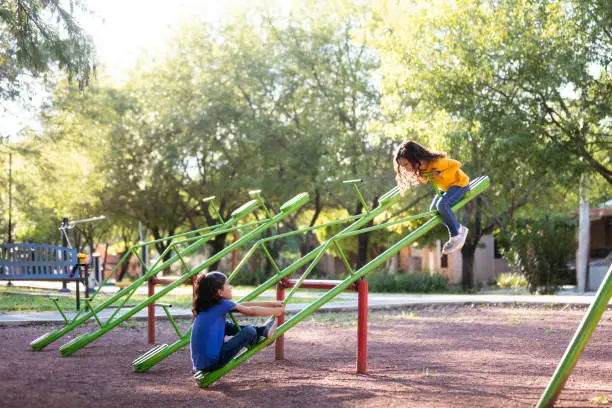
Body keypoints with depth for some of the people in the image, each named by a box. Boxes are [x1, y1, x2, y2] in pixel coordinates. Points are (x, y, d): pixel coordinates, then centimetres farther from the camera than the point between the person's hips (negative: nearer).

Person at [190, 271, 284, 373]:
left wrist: (271, 304, 18)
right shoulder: (222, 304, -11)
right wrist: (275, 311, 15)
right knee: (249, 331, -6)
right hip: (212, 363, -8)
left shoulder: (207, 305, 12)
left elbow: (244, 305, 16)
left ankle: (262, 330, 30)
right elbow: (251, 311, 1)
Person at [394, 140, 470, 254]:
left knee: (442, 204, -30)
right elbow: (425, 179, 9)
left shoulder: (436, 162, -34)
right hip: (445, 187, 9)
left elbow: (457, 164, -25)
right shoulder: (420, 167, -9)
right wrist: (422, 178, -15)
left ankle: (456, 235, -17)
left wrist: (441, 174, -33)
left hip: (459, 184, -9)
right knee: (433, 210, 5)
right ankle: (459, 229, 14)